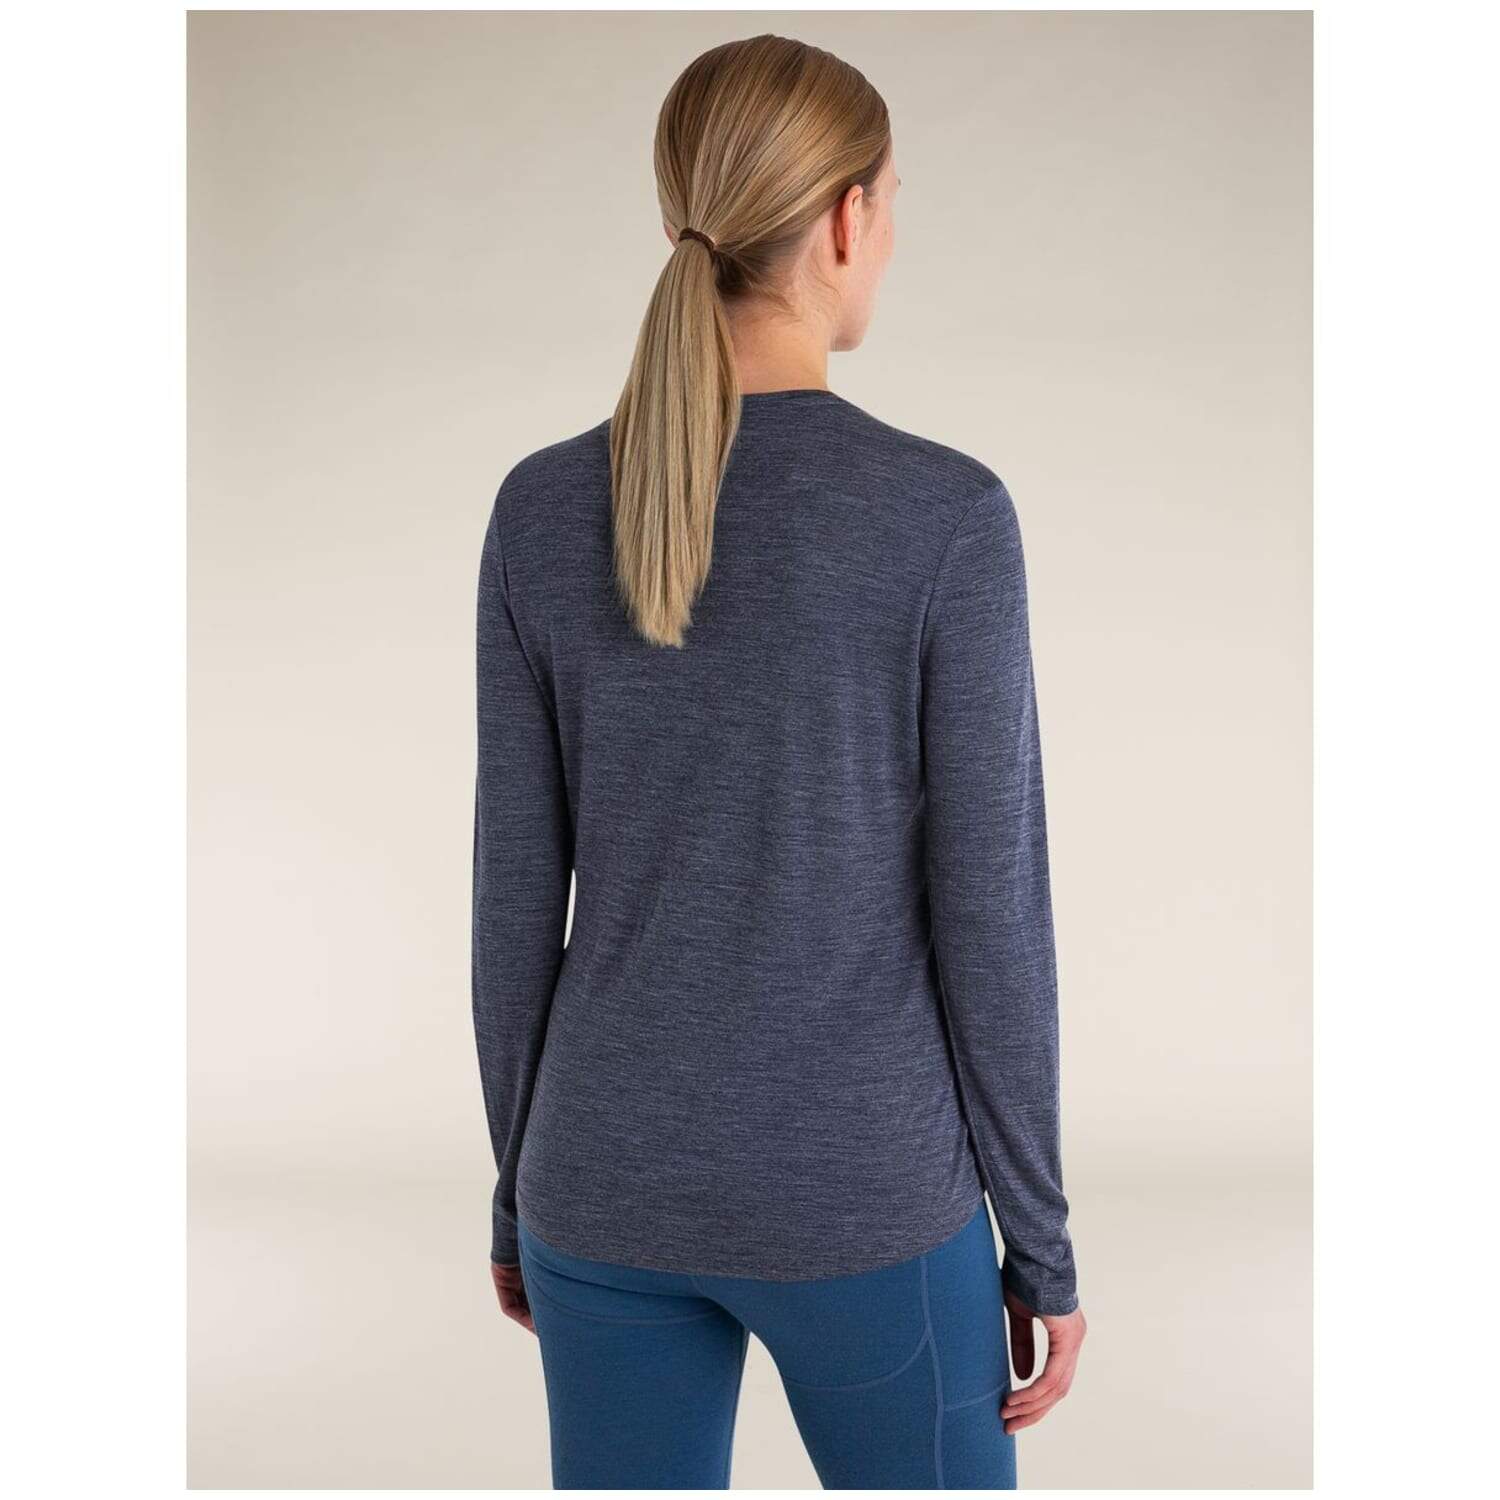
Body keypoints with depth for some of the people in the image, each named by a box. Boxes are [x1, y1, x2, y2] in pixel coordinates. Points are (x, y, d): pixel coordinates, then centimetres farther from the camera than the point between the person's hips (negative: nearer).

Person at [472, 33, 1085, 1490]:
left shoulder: (541, 511, -5)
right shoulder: (945, 516, -15)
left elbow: (514, 901, -1)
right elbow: (991, 911, -12)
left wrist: (523, 1193, 11)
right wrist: (1039, 1237, 0)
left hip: (608, 1193, 3)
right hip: (861, 1202, -3)